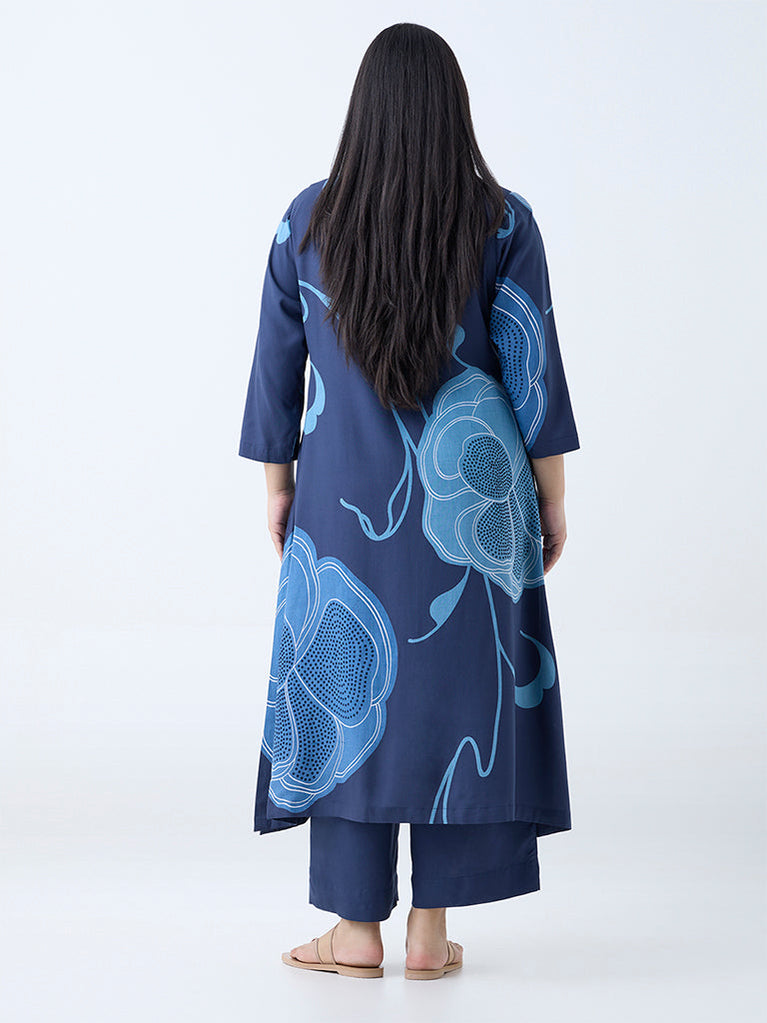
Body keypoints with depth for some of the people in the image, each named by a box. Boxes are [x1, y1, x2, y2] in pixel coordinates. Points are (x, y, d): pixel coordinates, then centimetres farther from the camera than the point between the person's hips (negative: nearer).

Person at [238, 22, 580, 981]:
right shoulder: (502, 220, -5)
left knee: (347, 686, 8)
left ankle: (355, 928, 12)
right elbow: (532, 365, -5)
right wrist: (552, 496, 3)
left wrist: (278, 485, 13)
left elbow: (278, 364, 3)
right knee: (462, 688, 6)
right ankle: (432, 929, 11)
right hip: (472, 494, 0)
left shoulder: (308, 218, -2)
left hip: (346, 492, 1)